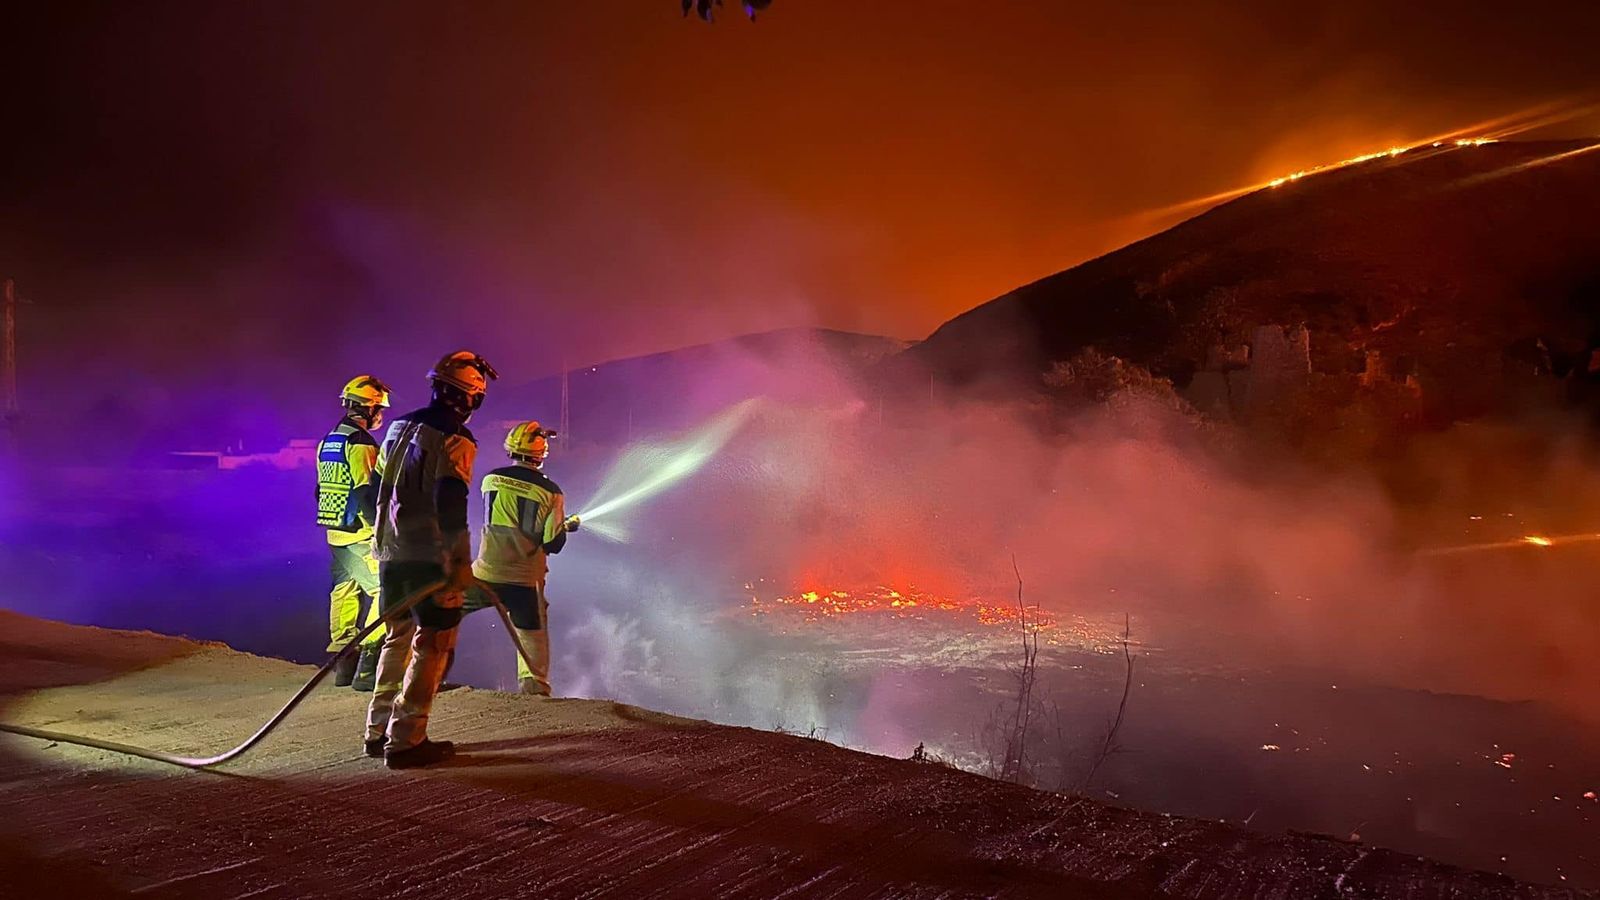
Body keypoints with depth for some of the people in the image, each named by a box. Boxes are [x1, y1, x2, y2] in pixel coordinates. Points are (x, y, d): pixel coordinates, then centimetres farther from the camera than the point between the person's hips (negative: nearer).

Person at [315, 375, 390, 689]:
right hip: (361, 536, -10)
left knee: (344, 593, 14)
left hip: (336, 533, 10)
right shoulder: (360, 444, -15)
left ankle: (343, 665, 19)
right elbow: (366, 495, -21)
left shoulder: (327, 443, 14)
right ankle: (367, 669, -11)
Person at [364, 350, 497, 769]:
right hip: (429, 556, -8)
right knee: (432, 645, -1)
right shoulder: (455, 440, -14)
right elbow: (451, 504, -23)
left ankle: (379, 731, 24)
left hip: (390, 553, 8)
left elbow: (378, 489, 20)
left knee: (398, 639, 19)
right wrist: (460, 562, -21)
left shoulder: (399, 427, 13)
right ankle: (405, 741, -1)